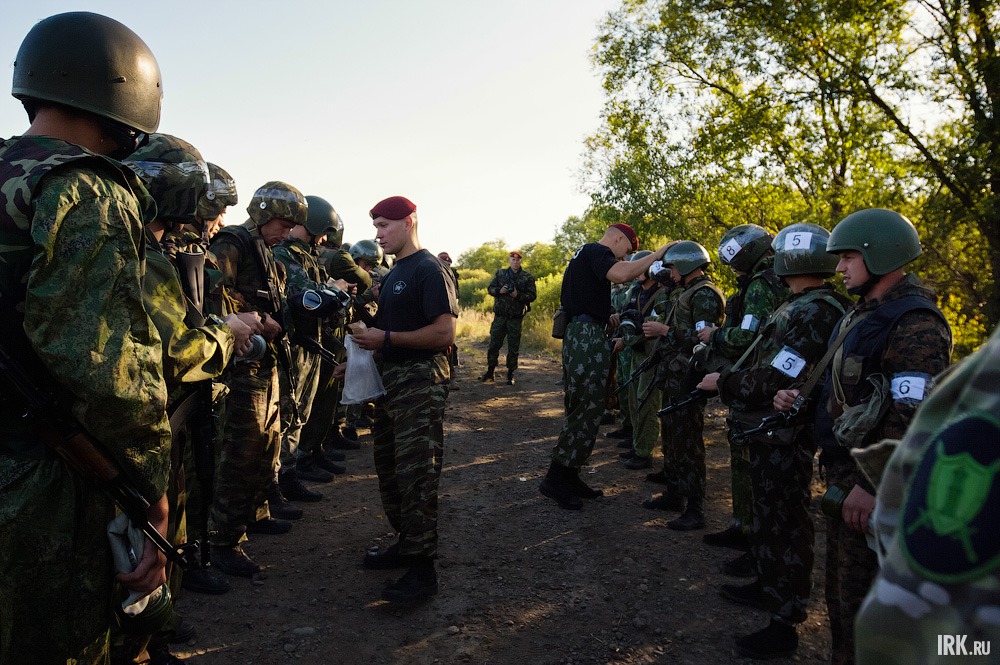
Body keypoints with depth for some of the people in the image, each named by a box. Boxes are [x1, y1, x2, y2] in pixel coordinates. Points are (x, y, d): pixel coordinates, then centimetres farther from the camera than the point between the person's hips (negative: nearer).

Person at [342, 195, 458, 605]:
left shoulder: (429, 270, -11)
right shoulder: (394, 275, 18)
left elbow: (444, 333, -20)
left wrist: (387, 337, -19)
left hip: (421, 382, -10)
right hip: (392, 379, 10)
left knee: (416, 475, -9)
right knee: (389, 468, 14)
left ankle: (422, 569, -1)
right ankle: (406, 544, 28)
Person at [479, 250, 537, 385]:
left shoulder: (527, 277, 2)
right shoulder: (500, 274, 8)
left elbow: (532, 296, -2)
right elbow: (490, 288, 9)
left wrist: (518, 295, -17)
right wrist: (499, 291, -12)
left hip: (516, 318, -1)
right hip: (500, 316, 2)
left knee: (513, 347, 4)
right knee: (494, 344, 5)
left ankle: (510, 375, 14)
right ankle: (490, 371, 18)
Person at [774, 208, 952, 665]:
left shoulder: (915, 325, -19)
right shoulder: (864, 312, 12)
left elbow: (911, 418, -25)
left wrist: (873, 485, -25)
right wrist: (800, 396, 6)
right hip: (842, 468, 10)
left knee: (861, 591, 1)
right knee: (840, 580, 20)